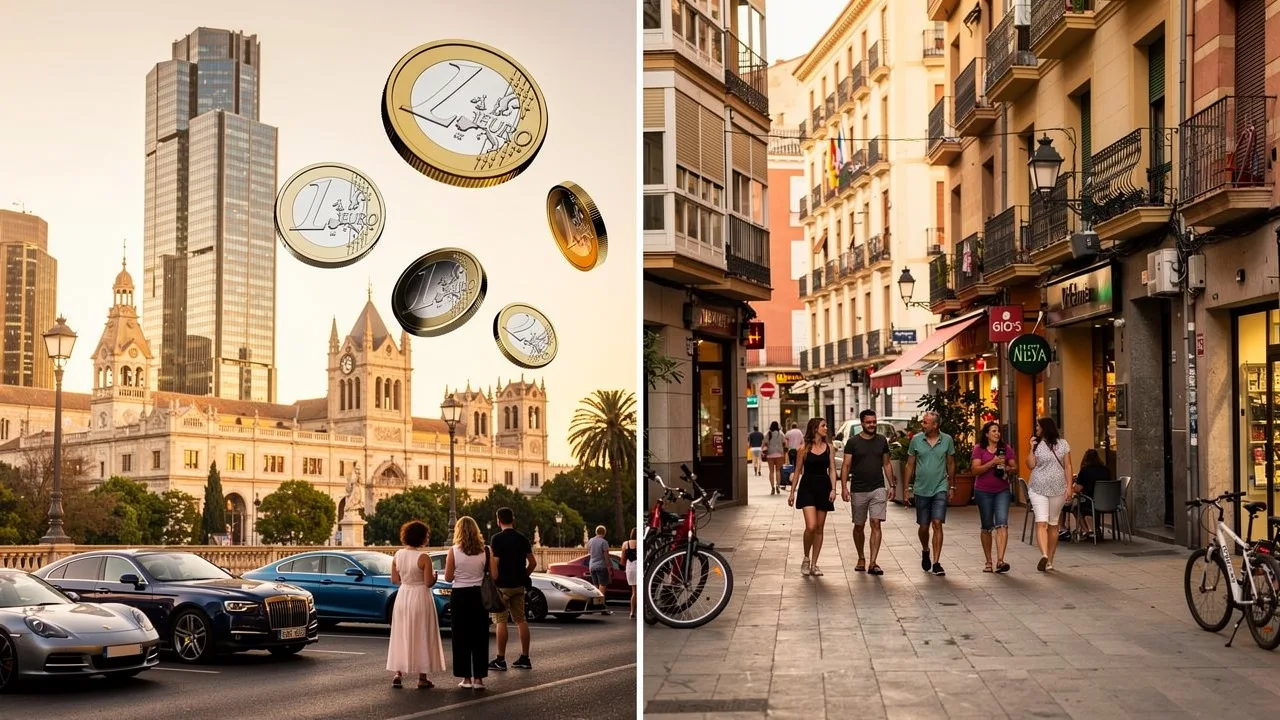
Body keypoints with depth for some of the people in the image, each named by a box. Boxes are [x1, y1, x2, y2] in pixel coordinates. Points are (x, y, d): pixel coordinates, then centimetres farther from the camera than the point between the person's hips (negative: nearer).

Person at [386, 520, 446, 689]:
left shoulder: (398, 555, 0)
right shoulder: (423, 557, -15)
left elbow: (394, 580, 5)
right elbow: (428, 583, -15)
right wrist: (434, 576, 5)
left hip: (402, 596, 5)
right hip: (420, 598, -4)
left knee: (401, 636, 13)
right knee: (421, 637, 4)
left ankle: (398, 674, 7)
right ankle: (422, 678, 8)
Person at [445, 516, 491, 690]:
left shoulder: (453, 552, -7)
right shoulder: (485, 551, -3)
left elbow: (448, 578, -5)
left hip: (460, 596, -1)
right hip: (479, 595, 1)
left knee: (461, 637, 7)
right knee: (479, 637, 6)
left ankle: (466, 678, 8)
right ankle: (478, 678, 4)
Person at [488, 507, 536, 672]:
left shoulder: (497, 539, -11)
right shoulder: (522, 538, 7)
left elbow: (493, 563, -16)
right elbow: (533, 562, 10)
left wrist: (493, 581, -9)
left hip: (502, 585, -6)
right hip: (519, 585, 6)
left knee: (500, 621, -2)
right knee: (521, 620, 10)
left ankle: (500, 660, -1)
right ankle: (524, 658, 11)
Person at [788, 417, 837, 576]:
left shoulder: (828, 448, 7)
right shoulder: (804, 448, 0)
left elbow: (832, 470, 7)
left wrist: (833, 489, -6)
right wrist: (792, 492, 5)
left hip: (823, 487, 3)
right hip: (807, 487, -3)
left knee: (819, 528, 5)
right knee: (811, 526, -16)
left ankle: (814, 564, 13)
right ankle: (806, 559, 6)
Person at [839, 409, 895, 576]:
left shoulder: (882, 440, 7)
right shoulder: (853, 442, -2)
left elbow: (886, 464, 14)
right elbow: (846, 466, -4)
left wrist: (891, 485, 8)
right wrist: (844, 487, -14)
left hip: (878, 489, 1)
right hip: (858, 491, -1)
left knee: (876, 524, -10)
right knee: (859, 526, 9)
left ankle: (872, 564, -12)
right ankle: (861, 559, 29)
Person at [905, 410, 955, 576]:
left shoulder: (947, 440, -1)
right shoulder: (916, 439, -1)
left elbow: (951, 464, 9)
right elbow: (910, 465, 6)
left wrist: (951, 487, 9)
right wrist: (907, 487, 3)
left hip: (940, 488, -1)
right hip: (921, 490, 1)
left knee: (937, 525, -11)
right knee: (923, 526, 9)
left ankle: (936, 563, -8)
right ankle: (925, 551, 39)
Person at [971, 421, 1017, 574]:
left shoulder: (1006, 448, 7)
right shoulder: (979, 449, 0)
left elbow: (1015, 468, 10)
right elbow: (976, 470, -10)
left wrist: (1007, 469, -12)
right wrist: (992, 463, -20)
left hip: (1002, 491, 1)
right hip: (983, 491, -1)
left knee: (1002, 524, -16)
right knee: (987, 527, 7)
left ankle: (1000, 560, -24)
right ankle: (989, 562, 18)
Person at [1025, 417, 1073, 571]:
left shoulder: (1062, 444, 5)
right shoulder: (1037, 444, 7)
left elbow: (1067, 466, 4)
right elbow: (1030, 465, 1)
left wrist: (1069, 486, -3)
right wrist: (1032, 448, -8)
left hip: (1058, 489, 0)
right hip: (1038, 489, 0)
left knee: (1053, 524, 7)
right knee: (1041, 523, -15)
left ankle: (1049, 560, 14)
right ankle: (1044, 555, -29)